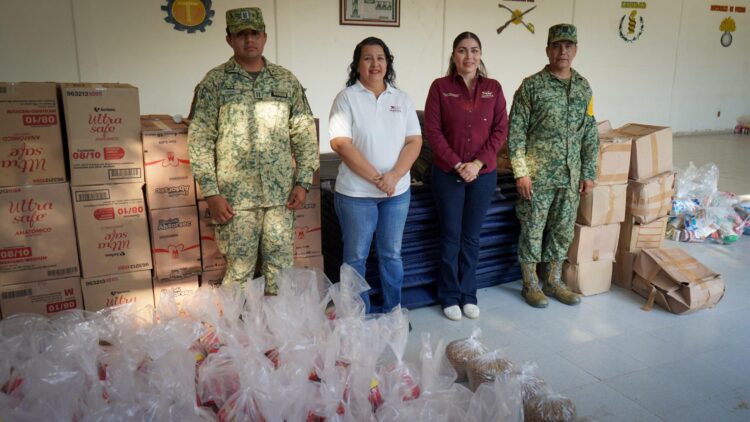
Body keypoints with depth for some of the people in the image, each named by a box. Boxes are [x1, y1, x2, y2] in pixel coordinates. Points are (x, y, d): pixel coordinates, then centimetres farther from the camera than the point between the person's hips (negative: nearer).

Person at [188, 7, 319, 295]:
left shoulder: (286, 80, 8)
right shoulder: (215, 82, 0)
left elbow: (304, 133, 8)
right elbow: (200, 140, -3)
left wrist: (303, 182, 0)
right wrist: (211, 193, -9)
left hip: (281, 194, 3)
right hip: (235, 196, -2)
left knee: (281, 263, 10)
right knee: (240, 267, 5)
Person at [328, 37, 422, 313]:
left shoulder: (401, 99, 8)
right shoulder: (347, 97, -4)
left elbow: (415, 141, 2)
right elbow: (341, 144, -14)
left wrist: (394, 176, -14)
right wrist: (376, 178, -18)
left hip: (397, 191, 4)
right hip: (356, 192, -3)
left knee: (392, 254, 14)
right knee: (356, 257, 7)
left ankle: (393, 312, 28)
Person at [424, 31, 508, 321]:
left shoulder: (493, 88, 4)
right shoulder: (440, 87, -3)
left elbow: (501, 130, 0)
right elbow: (432, 130, -8)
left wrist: (478, 163, -11)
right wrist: (457, 164, -14)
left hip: (484, 174, 2)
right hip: (447, 173, -2)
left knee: (471, 236, 11)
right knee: (450, 236, 6)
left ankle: (469, 294, 24)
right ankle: (450, 296, 20)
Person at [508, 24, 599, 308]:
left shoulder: (583, 87, 8)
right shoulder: (531, 86, -7)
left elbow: (590, 135, 11)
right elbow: (516, 132, -9)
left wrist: (588, 173, 7)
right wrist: (521, 172, -14)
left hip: (570, 177, 5)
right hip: (538, 176, -5)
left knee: (563, 231, 13)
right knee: (533, 231, 5)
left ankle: (552, 281, 29)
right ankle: (530, 284, 21)